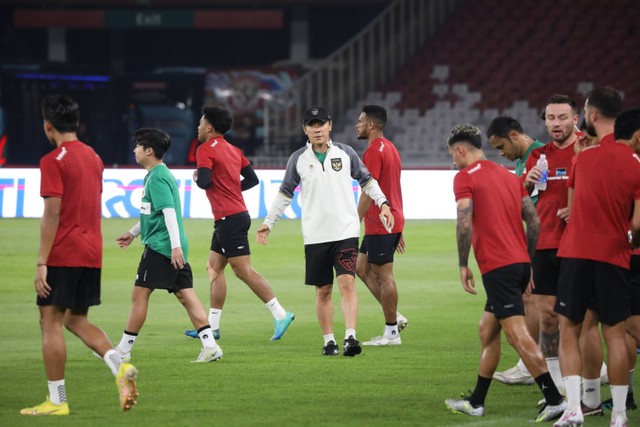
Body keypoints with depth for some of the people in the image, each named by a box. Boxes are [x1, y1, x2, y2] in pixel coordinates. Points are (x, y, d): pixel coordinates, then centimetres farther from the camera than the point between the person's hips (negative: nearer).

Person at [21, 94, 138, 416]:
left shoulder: (53, 161, -11)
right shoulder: (93, 157, 13)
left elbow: (53, 213, -16)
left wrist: (42, 262, -16)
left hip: (63, 254, -8)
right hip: (92, 253, 8)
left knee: (51, 322, 0)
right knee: (76, 320, 16)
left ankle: (57, 401, 1)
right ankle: (120, 368, -6)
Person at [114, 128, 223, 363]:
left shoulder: (157, 178, -13)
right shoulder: (157, 175, 17)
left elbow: (169, 212, -22)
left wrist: (176, 245, -28)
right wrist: (133, 233, 35)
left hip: (159, 246, -10)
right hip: (172, 247, 10)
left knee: (140, 293, -1)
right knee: (185, 294, 4)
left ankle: (123, 350, 6)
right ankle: (210, 345, -3)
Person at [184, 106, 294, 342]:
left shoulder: (206, 149, -9)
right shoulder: (233, 150, 16)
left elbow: (204, 182, -19)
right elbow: (252, 179, 15)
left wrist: (196, 177, 2)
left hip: (229, 218, -9)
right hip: (237, 214, 9)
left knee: (243, 270, -10)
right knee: (214, 268, 13)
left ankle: (280, 314, -16)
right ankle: (212, 326, 13)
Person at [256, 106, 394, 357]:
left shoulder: (345, 153, 4)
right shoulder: (298, 159, 4)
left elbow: (366, 180, 15)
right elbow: (285, 193, 13)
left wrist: (383, 204, 4)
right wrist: (268, 224, 12)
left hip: (346, 231, -1)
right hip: (315, 236, 1)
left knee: (347, 284, -14)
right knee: (323, 290, 5)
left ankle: (350, 337, -19)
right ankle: (329, 341, 14)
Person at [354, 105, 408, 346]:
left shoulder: (374, 151, -14)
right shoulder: (390, 148, 17)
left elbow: (369, 192, -20)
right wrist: (399, 231, 23)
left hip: (379, 225, -10)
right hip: (393, 222, 10)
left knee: (384, 275, -5)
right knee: (361, 267, 15)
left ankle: (391, 333, -2)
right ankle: (395, 317, 13)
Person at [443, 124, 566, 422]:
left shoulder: (464, 177, -4)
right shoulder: (509, 176, 18)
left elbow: (464, 224, -15)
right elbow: (534, 220, 15)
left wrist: (463, 266, -7)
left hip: (498, 268, -9)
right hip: (520, 263, 9)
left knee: (518, 335, -12)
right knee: (487, 330, 18)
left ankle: (554, 399, -20)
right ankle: (475, 403, 23)